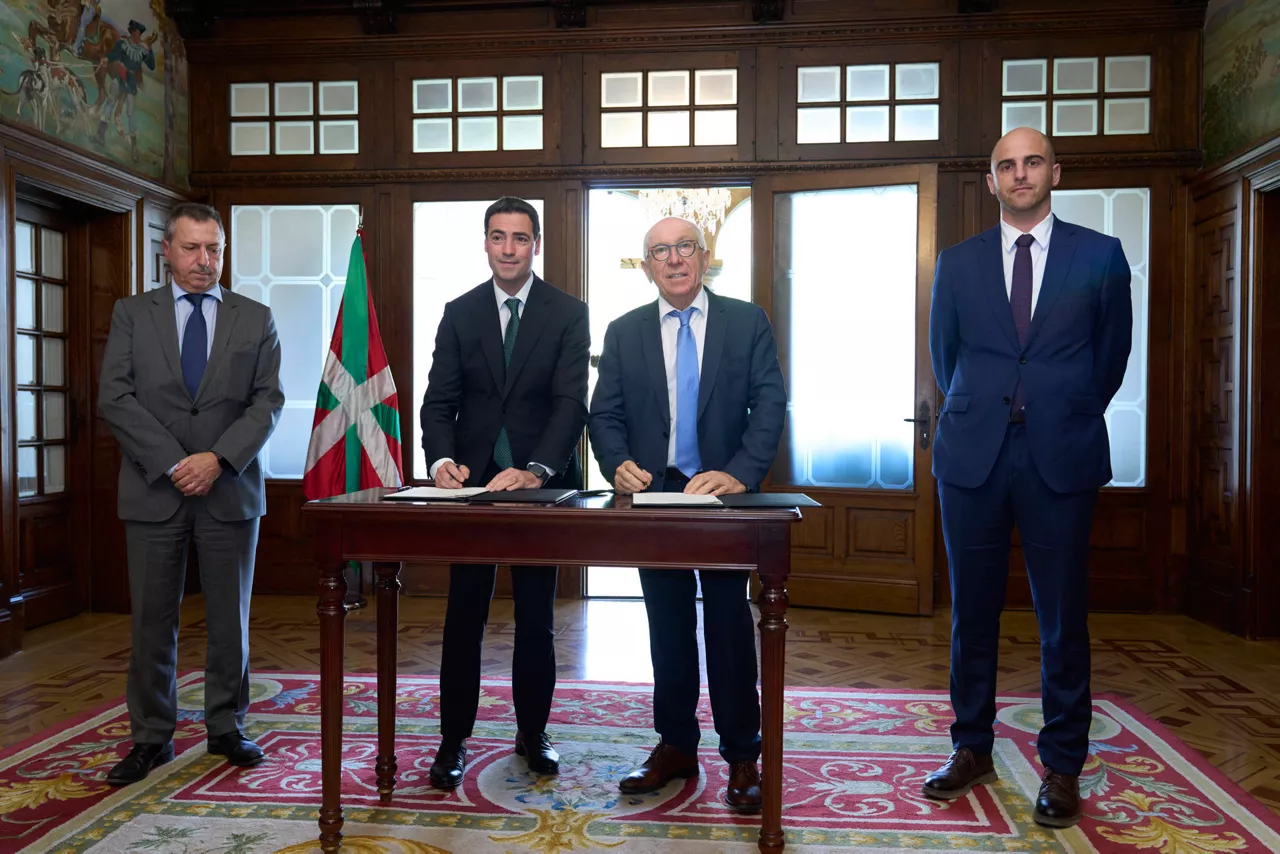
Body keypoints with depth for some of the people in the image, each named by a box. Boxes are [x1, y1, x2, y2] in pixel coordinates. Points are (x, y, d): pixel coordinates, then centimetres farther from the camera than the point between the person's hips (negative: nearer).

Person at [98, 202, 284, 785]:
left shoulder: (255, 319, 8)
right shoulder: (131, 314, 8)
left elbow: (267, 401, 0)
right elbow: (115, 398, -2)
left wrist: (218, 459, -13)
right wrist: (171, 463, -12)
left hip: (231, 490, 0)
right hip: (154, 491, 0)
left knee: (230, 619, 7)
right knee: (152, 622, 6)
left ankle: (226, 728, 22)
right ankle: (152, 737, 20)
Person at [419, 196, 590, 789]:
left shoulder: (568, 314, -1)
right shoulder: (459, 313, 6)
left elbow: (572, 401, -11)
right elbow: (439, 400, 0)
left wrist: (537, 470, -25)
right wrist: (442, 460, -19)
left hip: (541, 483, -1)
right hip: (473, 481, 1)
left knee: (536, 620, 11)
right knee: (463, 619, 5)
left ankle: (532, 734, 26)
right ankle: (453, 740, 18)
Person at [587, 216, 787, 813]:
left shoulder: (747, 322, 1)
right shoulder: (624, 333, 7)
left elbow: (769, 404, -7)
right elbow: (605, 414, 4)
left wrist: (739, 474, -21)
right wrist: (619, 463, -16)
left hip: (723, 494, -2)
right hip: (653, 494, 2)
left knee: (730, 626, 4)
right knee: (668, 628, 12)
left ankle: (741, 755, 18)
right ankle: (675, 746, 26)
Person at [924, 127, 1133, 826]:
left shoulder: (1100, 255, 6)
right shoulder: (958, 262, 9)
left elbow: (1112, 353, 13)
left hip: (1061, 456, -1)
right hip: (972, 454, 2)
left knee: (1062, 617, 4)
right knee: (972, 611, 8)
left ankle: (1062, 767, 18)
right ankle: (971, 749, 23)